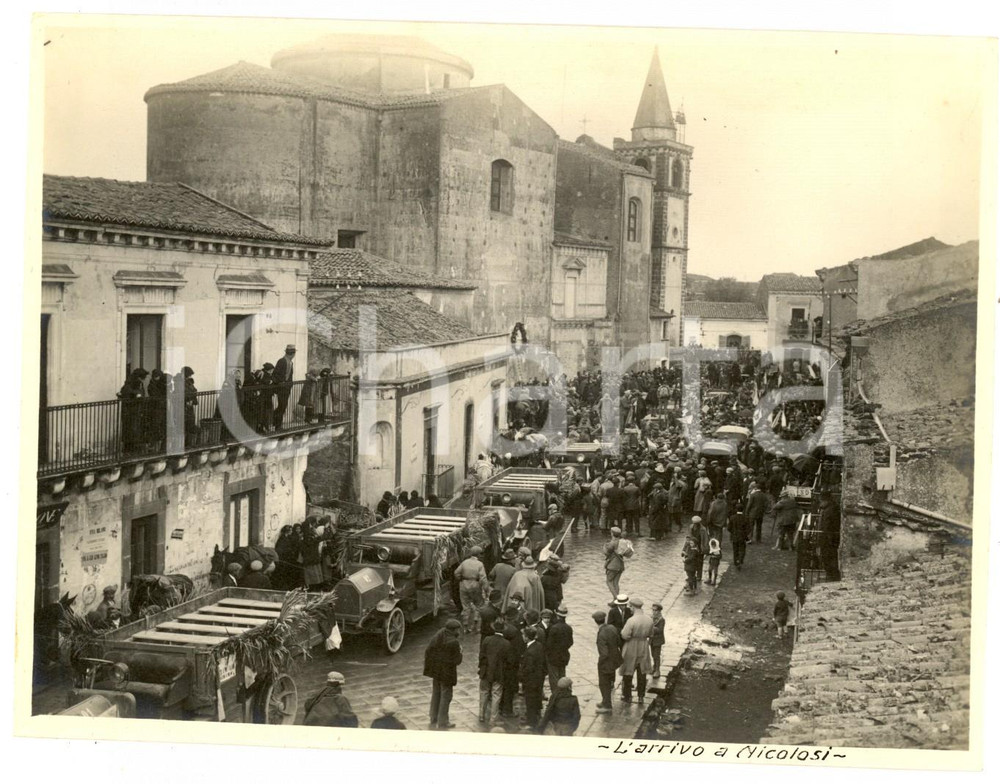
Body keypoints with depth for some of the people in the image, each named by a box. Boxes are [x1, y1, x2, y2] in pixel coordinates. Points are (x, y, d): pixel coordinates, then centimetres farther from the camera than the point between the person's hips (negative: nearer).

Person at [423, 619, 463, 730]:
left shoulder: (435, 638, -3)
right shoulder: (454, 642, -24)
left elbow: (427, 652, 3)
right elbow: (457, 660, -21)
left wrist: (429, 667, 13)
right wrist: (460, 651, -3)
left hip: (435, 671, 7)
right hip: (447, 673, -7)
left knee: (435, 695, 20)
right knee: (445, 697, 8)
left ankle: (434, 720, 31)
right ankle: (443, 723, 16)